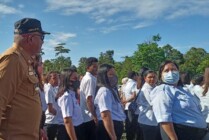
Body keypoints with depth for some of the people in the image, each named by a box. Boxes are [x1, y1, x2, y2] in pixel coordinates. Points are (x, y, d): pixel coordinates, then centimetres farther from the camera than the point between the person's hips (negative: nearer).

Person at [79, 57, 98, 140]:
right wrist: (94, 116, -21)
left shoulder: (85, 78, 15)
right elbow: (89, 99, -22)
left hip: (84, 116, 10)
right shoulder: (91, 79, -15)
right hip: (89, 117, -10)